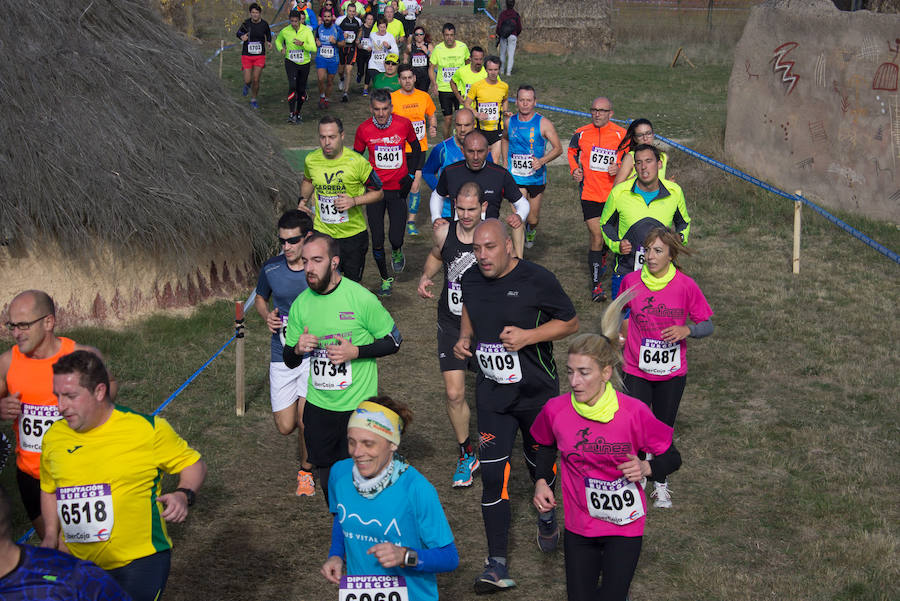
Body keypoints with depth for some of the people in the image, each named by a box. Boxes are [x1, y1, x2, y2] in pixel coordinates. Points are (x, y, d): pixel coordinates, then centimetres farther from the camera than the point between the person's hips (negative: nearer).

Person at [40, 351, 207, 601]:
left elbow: (194, 464, 1)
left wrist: (184, 495, -19)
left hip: (140, 561, -5)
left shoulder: (147, 429, -10)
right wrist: (51, 534, 8)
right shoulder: (54, 437, 4)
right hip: (77, 563, 5)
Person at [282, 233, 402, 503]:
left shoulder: (361, 298, -11)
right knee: (327, 478, 15)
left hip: (359, 407, -4)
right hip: (318, 407, 4)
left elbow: (393, 342, -4)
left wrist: (356, 352, -19)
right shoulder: (301, 304, 2)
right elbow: (289, 361, 11)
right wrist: (298, 349, -12)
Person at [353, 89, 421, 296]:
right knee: (377, 240, 3)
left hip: (398, 189, -1)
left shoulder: (403, 124, -8)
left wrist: (411, 174, 0)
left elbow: (416, 148, 10)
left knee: (396, 238, -9)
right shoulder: (364, 129, -7)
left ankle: (397, 251, 29)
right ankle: (385, 279, 24)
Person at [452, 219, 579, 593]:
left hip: (536, 391, -2)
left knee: (540, 461, 17)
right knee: (492, 475, -6)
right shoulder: (470, 281, -1)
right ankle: (497, 566, -2)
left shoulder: (538, 280, -15)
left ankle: (547, 515, 51)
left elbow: (571, 323, -7)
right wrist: (464, 338, 1)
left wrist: (529, 335, -21)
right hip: (492, 393, 2)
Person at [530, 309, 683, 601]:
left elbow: (672, 457, -7)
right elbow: (547, 446, 10)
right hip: (579, 525, 2)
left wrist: (646, 468, -26)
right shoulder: (555, 410, -13)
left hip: (625, 524, -2)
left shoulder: (633, 412, -20)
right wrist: (541, 481, -4)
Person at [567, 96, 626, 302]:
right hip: (590, 194, 0)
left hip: (614, 195, 0)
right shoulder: (581, 133, 1)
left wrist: (619, 168, -13)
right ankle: (596, 284, -2)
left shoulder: (621, 135, -4)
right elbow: (572, 151, 21)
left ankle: (602, 258, 48)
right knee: (596, 237, -7)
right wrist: (575, 169, 5)